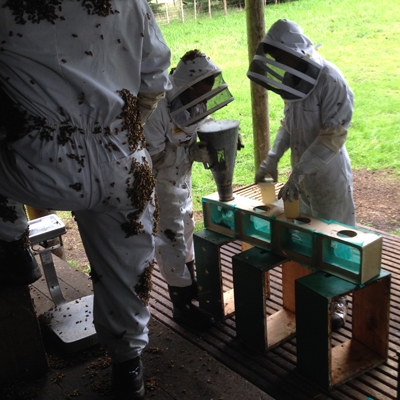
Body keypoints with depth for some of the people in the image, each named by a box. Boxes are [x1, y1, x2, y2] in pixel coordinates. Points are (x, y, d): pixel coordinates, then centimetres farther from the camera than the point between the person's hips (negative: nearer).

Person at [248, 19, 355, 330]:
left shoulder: (330, 80, -21)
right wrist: (271, 160, 4)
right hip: (302, 173, 7)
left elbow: (334, 135, -25)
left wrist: (298, 174, -28)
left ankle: (338, 299, 19)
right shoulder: (296, 80, 4)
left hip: (329, 175, -7)